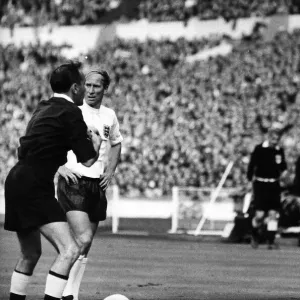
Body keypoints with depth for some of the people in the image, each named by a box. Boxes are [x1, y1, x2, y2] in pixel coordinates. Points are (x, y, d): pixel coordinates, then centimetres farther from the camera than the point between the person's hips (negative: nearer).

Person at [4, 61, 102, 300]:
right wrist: (96, 141, 14)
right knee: (69, 251, -16)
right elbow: (88, 160, -7)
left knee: (31, 254, 22)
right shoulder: (70, 112, -8)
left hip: (17, 181, 10)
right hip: (34, 188, -10)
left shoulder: (44, 108, 18)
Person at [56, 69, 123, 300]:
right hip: (73, 182, -6)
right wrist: (60, 166, -15)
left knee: (86, 243, 8)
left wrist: (110, 171, 10)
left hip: (97, 185, 6)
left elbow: (116, 145, 26)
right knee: (83, 240, -20)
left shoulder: (109, 116, 10)